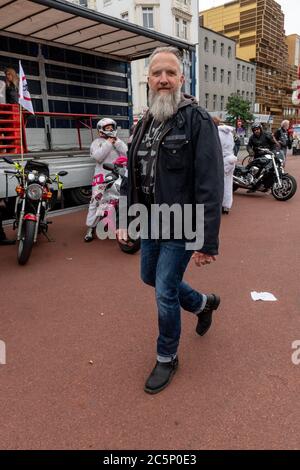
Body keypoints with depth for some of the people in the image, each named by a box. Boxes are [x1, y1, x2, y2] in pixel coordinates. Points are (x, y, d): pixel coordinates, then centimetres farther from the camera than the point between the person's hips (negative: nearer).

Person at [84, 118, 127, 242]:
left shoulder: (118, 140, 19)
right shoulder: (97, 142, 8)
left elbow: (127, 153, 2)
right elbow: (98, 157, -11)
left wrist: (116, 142, -4)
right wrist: (108, 143, -8)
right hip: (102, 174, -3)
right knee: (96, 200, -7)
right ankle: (91, 227, -1)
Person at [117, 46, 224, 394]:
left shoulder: (198, 120, -14)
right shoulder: (144, 123, 10)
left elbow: (210, 186, -20)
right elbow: (131, 176, 14)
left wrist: (207, 241, -22)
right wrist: (124, 219, 11)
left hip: (180, 227, -8)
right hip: (150, 224, 8)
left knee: (165, 293, 0)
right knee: (150, 277, 22)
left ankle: (167, 358, 27)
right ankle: (203, 303, 48)